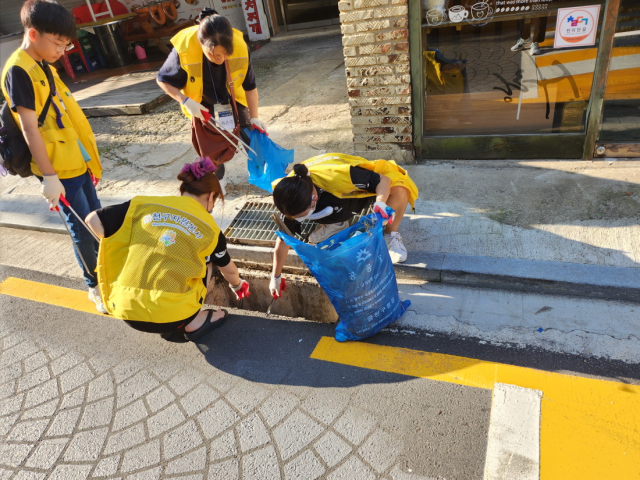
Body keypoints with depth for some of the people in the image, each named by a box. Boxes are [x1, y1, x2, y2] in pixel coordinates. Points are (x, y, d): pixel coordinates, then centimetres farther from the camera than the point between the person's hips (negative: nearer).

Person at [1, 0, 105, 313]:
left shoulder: (43, 66, 12)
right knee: (82, 227, 0)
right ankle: (95, 286, 15)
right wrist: (49, 175, -20)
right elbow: (29, 128, -18)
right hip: (58, 167, -8)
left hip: (75, 161, 9)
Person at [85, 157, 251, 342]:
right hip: (171, 315, -2)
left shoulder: (144, 205, 4)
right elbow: (229, 270, 20)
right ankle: (194, 322, 15)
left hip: (127, 310, 3)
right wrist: (239, 286, 43)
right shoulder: (209, 229, 4)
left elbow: (93, 220, 4)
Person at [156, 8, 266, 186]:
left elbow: (250, 85, -16)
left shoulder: (240, 48, -31)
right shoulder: (184, 50, -35)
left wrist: (254, 117, -15)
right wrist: (186, 101, -30)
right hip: (202, 105, -1)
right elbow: (163, 80, -17)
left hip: (233, 100, 1)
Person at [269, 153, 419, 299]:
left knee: (399, 191, -33)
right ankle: (337, 223, 13)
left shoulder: (336, 176, -44)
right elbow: (284, 240, -14)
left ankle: (391, 234, -6)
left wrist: (381, 202, -53)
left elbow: (383, 179, -32)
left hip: (361, 187, -4)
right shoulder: (294, 202, -28)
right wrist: (275, 276, -5)